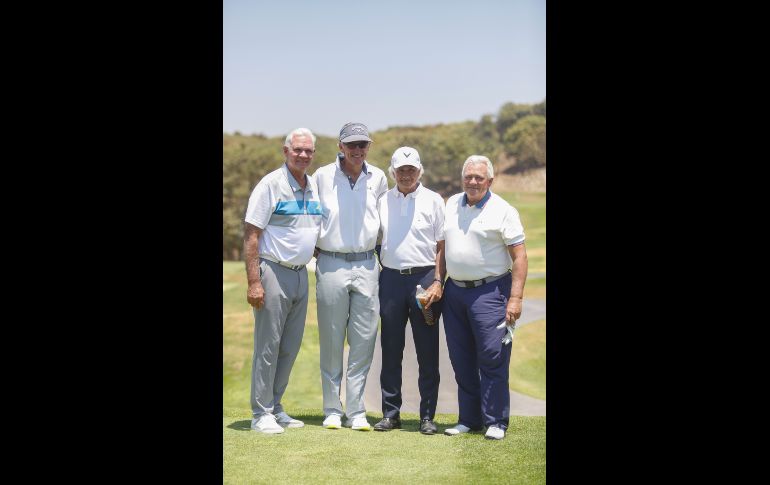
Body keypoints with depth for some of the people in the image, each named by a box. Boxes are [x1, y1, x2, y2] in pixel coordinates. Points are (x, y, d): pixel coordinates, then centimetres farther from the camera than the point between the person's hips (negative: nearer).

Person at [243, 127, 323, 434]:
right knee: (267, 346, -4)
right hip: (274, 272, -7)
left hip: (301, 274, 7)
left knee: (290, 347, 11)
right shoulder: (270, 185, -9)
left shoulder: (315, 187, 11)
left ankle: (274, 407, 22)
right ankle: (261, 414, 4)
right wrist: (253, 282, -18)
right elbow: (251, 235, -12)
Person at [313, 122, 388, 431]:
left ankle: (356, 411, 8)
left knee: (363, 342, 1)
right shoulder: (322, 176, 0)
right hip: (331, 265, -2)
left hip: (366, 265, 2)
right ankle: (332, 410, 13)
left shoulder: (378, 178, 7)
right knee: (331, 341, 3)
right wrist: (315, 246, 8)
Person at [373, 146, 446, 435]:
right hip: (391, 279, 3)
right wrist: (378, 276, 6)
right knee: (390, 349, 6)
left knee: (427, 351, 0)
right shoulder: (383, 202, 11)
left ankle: (427, 416, 8)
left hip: (424, 278, -3)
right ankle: (391, 413, 15)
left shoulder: (433, 201, 3)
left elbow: (442, 246, 1)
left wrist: (437, 282, -9)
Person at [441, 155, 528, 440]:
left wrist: (515, 298, -14)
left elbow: (519, 256, -7)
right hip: (454, 291, 5)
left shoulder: (502, 211, -4)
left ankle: (495, 422, 3)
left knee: (492, 357, -6)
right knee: (461, 360, 8)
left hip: (490, 291, -5)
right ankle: (468, 419, 18)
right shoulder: (451, 204, 12)